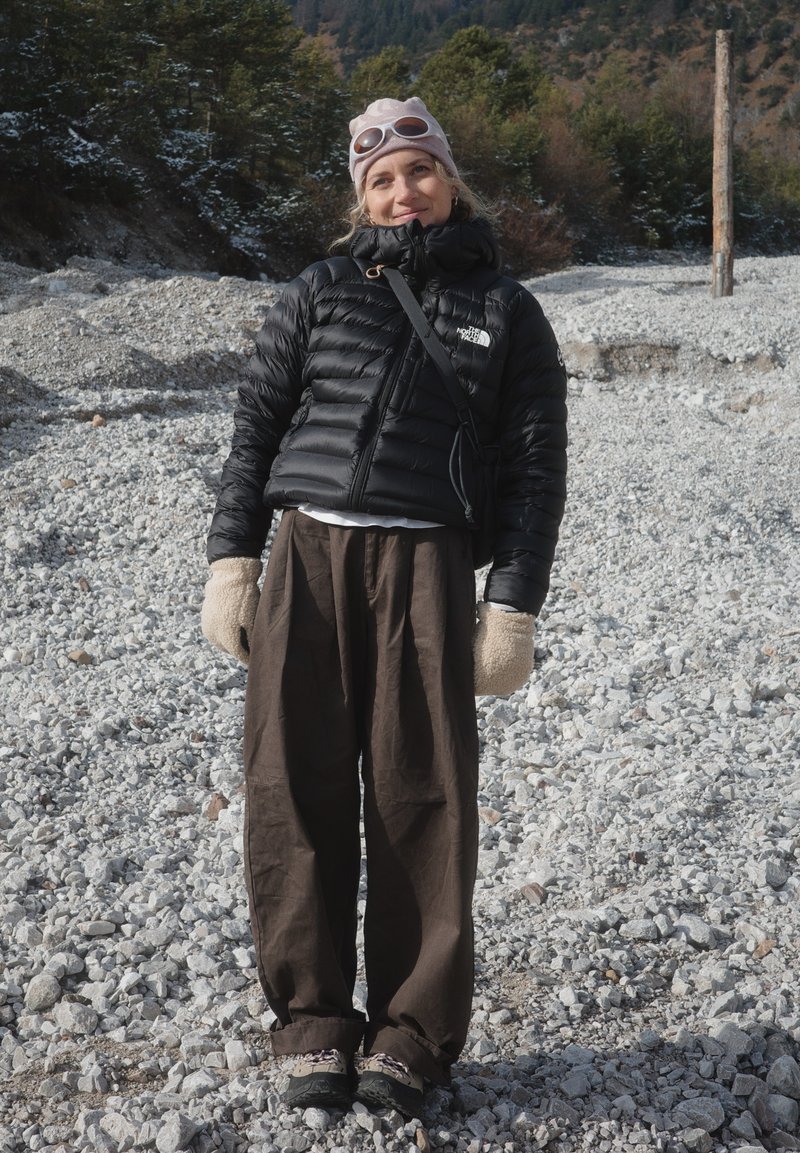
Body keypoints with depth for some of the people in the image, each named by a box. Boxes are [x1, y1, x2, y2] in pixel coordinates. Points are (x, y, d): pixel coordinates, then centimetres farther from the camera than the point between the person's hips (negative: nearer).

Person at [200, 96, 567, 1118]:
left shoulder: (506, 311, 11)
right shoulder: (320, 293, 15)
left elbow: (535, 465, 7)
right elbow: (255, 422, 14)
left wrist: (512, 607, -1)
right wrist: (232, 558, 3)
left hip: (423, 566, -1)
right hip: (304, 558, 2)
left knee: (420, 799, -2)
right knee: (294, 791, 0)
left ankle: (411, 1038, 12)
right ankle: (313, 1027, 14)